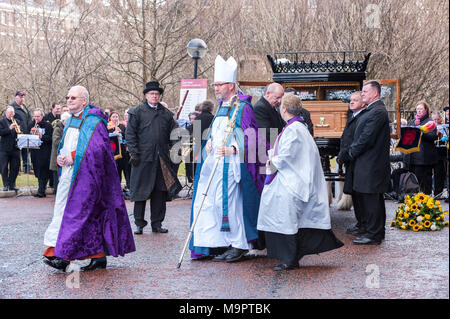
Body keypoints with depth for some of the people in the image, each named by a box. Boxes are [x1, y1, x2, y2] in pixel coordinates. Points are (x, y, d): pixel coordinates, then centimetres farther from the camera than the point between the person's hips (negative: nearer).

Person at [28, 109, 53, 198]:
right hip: (34, 151, 5)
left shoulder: (47, 125, -1)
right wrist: (31, 133, -9)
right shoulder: (31, 125, 14)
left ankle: (41, 190, -13)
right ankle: (41, 189, 15)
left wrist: (41, 136, -22)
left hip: (45, 151, -5)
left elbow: (50, 138, -8)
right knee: (37, 170, 6)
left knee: (43, 171, -12)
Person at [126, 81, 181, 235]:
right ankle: (139, 224, 9)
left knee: (160, 192, 5)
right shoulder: (137, 112, 3)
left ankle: (157, 224, 14)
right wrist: (134, 153, -9)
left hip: (162, 159, 4)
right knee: (141, 192, 0)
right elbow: (130, 134, 0)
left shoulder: (166, 113, 15)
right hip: (143, 158, -3)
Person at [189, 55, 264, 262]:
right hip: (214, 162, 9)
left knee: (229, 202, -7)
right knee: (206, 201, 7)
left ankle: (239, 245, 4)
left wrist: (232, 149, -25)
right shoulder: (221, 106, 18)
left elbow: (251, 137, -13)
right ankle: (218, 244, 15)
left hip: (230, 164, -9)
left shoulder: (243, 107, -8)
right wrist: (210, 143, 8)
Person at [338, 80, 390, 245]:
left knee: (371, 199, -5)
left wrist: (349, 154, -11)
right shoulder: (369, 111, 16)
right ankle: (377, 231, 24)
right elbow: (360, 137, 19)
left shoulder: (377, 112, -17)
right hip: (369, 164, 10)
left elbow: (366, 139, -21)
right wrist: (349, 152, 8)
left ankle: (373, 234, 2)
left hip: (371, 164, -10)